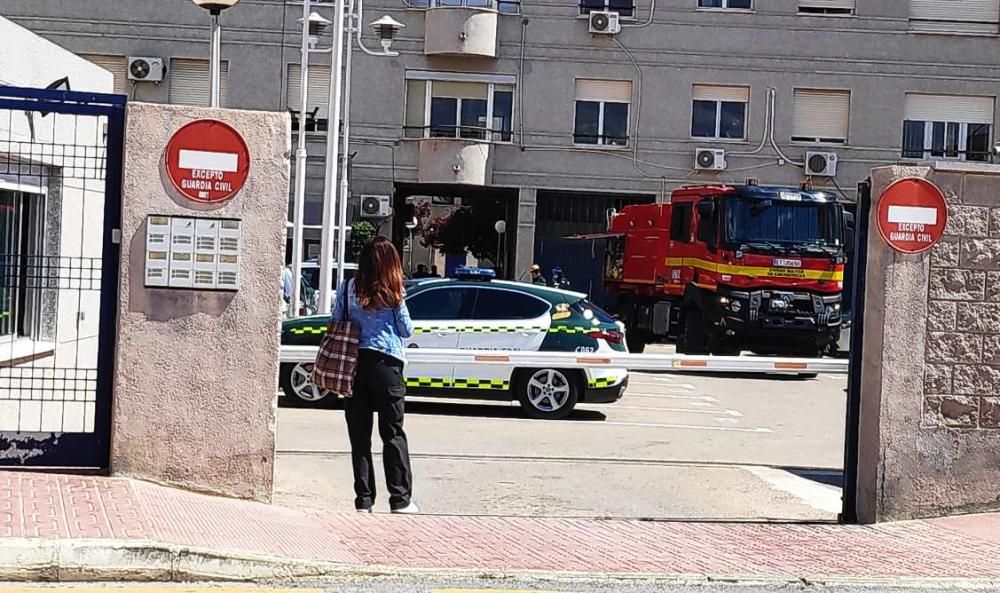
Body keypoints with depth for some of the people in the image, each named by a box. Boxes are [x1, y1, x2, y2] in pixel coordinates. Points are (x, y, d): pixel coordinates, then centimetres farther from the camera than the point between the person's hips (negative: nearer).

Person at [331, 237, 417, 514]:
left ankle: (364, 500, 6)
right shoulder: (393, 293, -3)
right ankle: (400, 499, 4)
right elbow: (406, 330, 4)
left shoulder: (348, 289, 2)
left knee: (359, 434, 6)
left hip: (353, 363, 2)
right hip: (385, 363, -2)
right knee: (393, 433, 5)